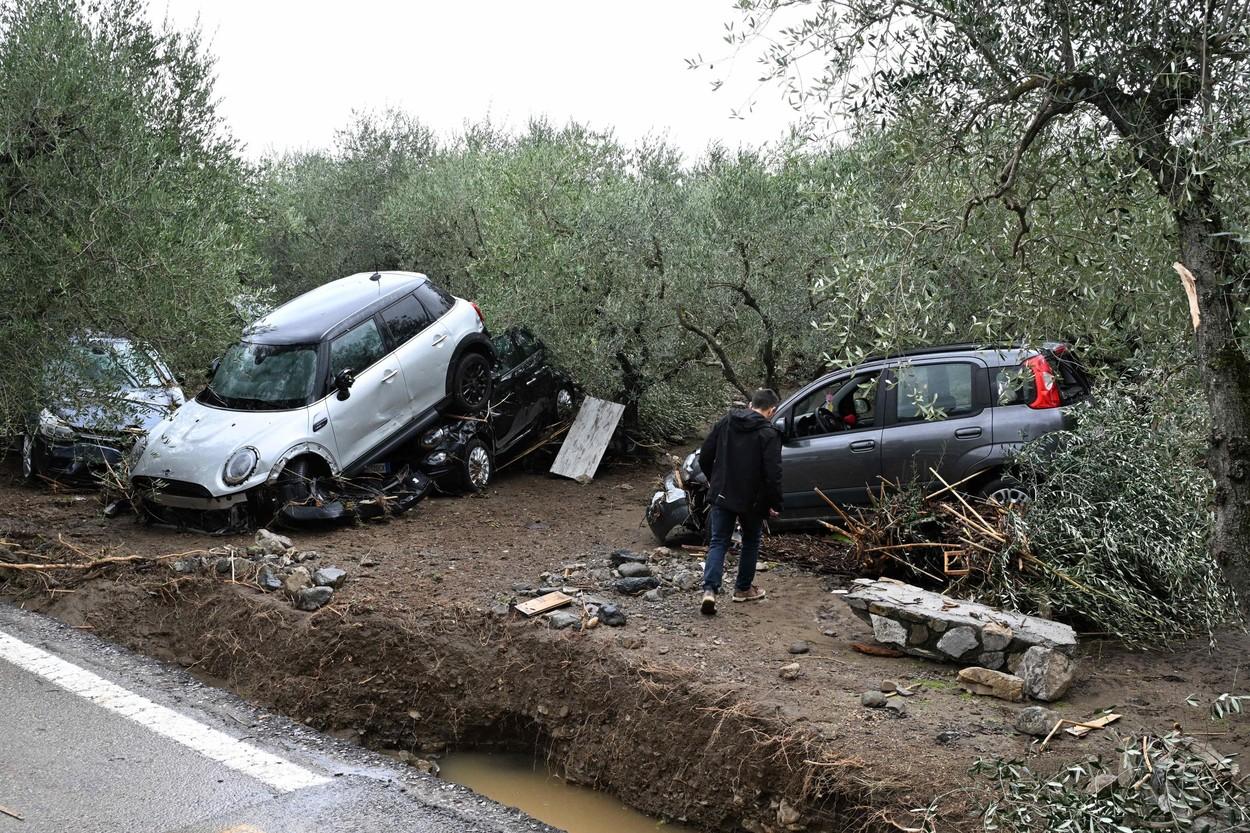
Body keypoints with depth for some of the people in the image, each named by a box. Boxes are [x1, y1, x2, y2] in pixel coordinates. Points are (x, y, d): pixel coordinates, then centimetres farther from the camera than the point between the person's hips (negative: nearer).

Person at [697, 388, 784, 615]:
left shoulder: (726, 422, 3)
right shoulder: (769, 434, -13)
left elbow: (704, 456, 7)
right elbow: (773, 473, -18)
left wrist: (714, 481, 22)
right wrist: (775, 504, -6)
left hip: (722, 496, 3)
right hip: (752, 500, -3)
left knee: (718, 542, 6)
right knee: (751, 542, 18)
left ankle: (710, 590, -11)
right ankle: (743, 588, 28)